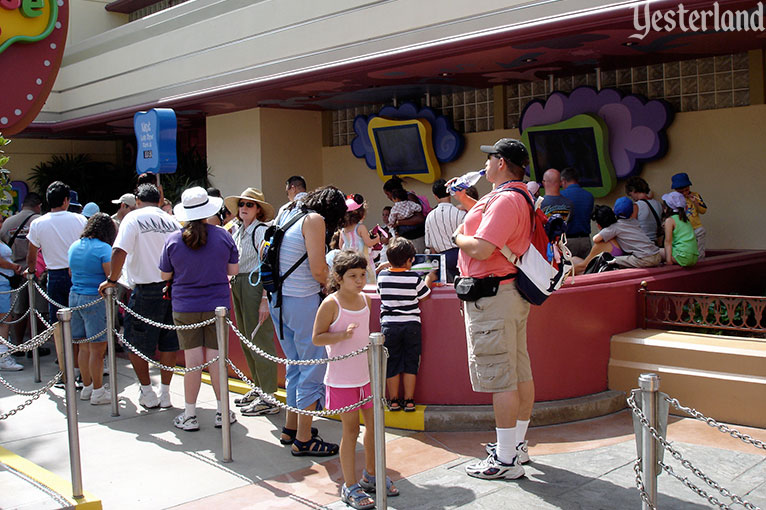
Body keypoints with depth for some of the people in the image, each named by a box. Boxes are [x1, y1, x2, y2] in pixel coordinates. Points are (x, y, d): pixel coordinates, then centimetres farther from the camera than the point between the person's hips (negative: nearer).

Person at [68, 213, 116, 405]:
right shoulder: (103, 248, -12)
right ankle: (98, 392, 6)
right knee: (97, 348, 0)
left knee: (83, 347, 15)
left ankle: (87, 387, 25)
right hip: (95, 300, -7)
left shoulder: (74, 246, 11)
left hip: (74, 296, 7)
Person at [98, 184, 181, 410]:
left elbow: (119, 251, -15)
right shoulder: (172, 221, 8)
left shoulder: (134, 218, -4)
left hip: (147, 291, -5)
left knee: (136, 344, 10)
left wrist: (112, 280, -4)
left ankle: (147, 394, 14)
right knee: (168, 344, 12)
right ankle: (165, 394, 18)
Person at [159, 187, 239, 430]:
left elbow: (165, 275, 3)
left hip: (184, 308, 0)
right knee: (216, 358, 6)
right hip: (217, 305, 0)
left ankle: (189, 415, 12)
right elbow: (234, 270, 3)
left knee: (193, 360, 4)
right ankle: (222, 412, 14)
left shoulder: (173, 240, -7)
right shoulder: (222, 236, -6)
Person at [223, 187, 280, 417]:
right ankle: (258, 388, 28)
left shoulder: (261, 231, -10)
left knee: (260, 340, -6)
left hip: (255, 285, -9)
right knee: (246, 340, 15)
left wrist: (265, 299, -19)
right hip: (238, 286, 9)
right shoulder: (237, 231, 15)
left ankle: (268, 398, 1)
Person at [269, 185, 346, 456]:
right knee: (314, 367, -1)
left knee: (296, 363, 19)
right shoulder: (314, 220, -11)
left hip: (278, 299, 9)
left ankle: (290, 429, 28)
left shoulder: (285, 214, 14)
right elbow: (318, 271, -16)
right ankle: (303, 440, 3)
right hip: (303, 302, -9)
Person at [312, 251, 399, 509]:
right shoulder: (331, 304, -14)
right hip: (342, 378, -6)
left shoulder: (365, 300, 5)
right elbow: (317, 338, -14)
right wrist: (343, 335, -27)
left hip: (366, 374, 6)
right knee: (350, 429, 0)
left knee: (374, 424, 13)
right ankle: (350, 486, 13)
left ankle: (371, 475, 32)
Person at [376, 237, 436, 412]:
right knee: (410, 363, 9)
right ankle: (409, 401, 11)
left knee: (392, 364, 9)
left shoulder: (382, 276, -2)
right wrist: (429, 280, 23)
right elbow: (425, 295, 5)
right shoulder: (415, 278, -8)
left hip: (389, 324, 1)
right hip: (411, 325, -1)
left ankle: (394, 401, 15)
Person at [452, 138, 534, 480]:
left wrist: (457, 236, -7)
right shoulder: (518, 196, 16)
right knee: (520, 372, 14)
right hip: (514, 294, 11)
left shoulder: (505, 200, -18)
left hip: (492, 295, -11)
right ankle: (517, 446, 26)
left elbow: (480, 248, -26)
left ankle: (506, 461, 0)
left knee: (500, 379, -6)